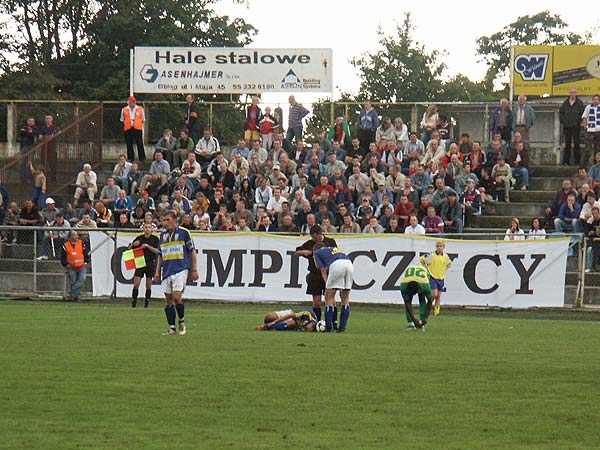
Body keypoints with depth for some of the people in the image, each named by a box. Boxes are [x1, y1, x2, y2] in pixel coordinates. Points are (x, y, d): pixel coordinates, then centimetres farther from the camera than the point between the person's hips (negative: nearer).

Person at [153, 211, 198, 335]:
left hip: (181, 269, -5)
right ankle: (172, 328, 8)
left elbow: (193, 252, 1)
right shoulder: (163, 235, 13)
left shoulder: (183, 233, -1)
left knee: (176, 297, -17)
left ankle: (182, 322, 4)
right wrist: (157, 272, 15)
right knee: (169, 300, 3)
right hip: (167, 271, 5)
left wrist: (194, 270, -2)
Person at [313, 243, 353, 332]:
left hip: (336, 265, -5)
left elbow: (323, 270, 13)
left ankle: (329, 327, 3)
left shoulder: (317, 252, 25)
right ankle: (342, 327, 12)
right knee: (345, 299, 14)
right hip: (349, 264, 5)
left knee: (329, 297, 6)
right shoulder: (334, 249, 40)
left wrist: (327, 287, 8)